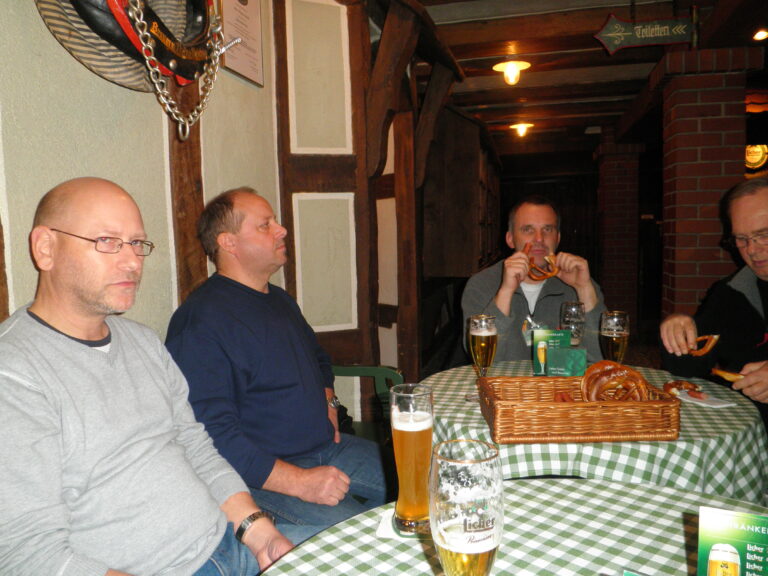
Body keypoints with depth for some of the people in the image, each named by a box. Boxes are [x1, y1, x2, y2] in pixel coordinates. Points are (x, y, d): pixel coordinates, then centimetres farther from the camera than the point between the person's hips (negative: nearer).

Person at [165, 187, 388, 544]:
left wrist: (327, 404, 10)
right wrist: (298, 482, -24)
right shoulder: (201, 321, -17)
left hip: (325, 447, 9)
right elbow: (211, 434, -23)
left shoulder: (279, 300, 14)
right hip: (261, 474, -8)